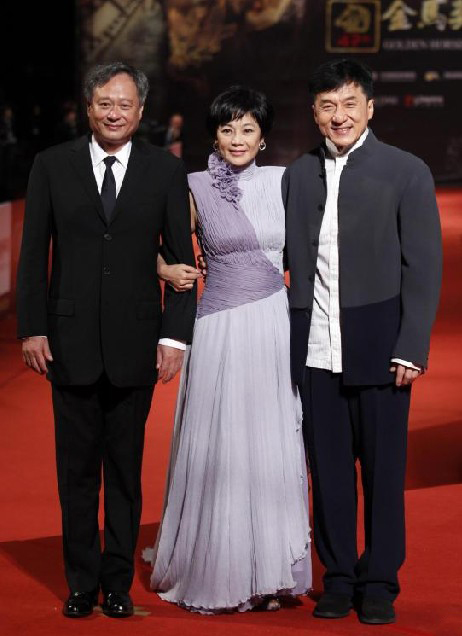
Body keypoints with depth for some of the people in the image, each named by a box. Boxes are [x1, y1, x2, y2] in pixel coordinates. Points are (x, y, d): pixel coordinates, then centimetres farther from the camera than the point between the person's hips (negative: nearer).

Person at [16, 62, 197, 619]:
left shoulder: (166, 171, 3)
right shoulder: (53, 165, 3)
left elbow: (180, 258, 3)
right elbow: (33, 253, 4)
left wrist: (175, 335, -4)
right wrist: (32, 328, -3)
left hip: (135, 341, 0)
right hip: (71, 340, 0)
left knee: (126, 468, 7)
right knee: (77, 469, 6)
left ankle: (118, 582, 17)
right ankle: (81, 582, 17)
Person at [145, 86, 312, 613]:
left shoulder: (282, 182, 5)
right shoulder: (196, 188, 1)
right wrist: (170, 272, -11)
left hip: (275, 326, 2)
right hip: (221, 330, -2)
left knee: (274, 450, 4)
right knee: (219, 451, 2)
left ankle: (268, 570, 16)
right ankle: (215, 571, 15)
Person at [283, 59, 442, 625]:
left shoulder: (406, 172, -1)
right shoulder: (297, 175, 10)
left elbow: (423, 267, -3)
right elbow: (291, 259, 11)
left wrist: (411, 348, -10)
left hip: (377, 349, -3)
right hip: (315, 352, 3)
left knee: (383, 471, 4)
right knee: (328, 470, 8)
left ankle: (379, 583, 16)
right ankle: (337, 578, 20)